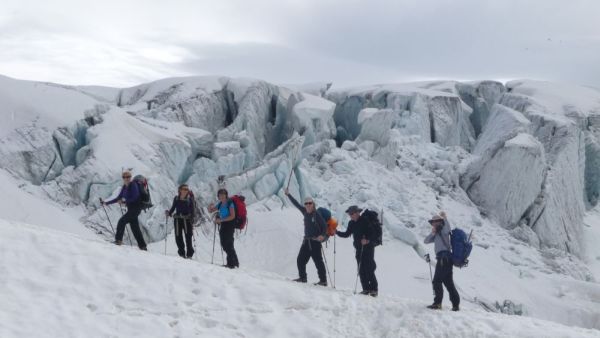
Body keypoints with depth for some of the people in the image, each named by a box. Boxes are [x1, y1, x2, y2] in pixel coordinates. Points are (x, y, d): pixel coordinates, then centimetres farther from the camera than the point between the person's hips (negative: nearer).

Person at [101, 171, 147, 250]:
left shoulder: (133, 185, -12)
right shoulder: (124, 187, 11)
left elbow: (135, 198, -20)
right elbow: (119, 198, 18)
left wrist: (124, 202, -21)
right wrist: (107, 203, 15)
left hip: (136, 208, -8)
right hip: (131, 209, 8)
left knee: (122, 221, -12)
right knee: (135, 228, 7)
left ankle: (118, 240, -5)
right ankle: (142, 246, 11)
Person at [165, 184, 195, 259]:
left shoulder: (190, 199, 1)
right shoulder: (176, 199, 8)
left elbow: (192, 211, -2)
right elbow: (173, 207, 16)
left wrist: (192, 221, -11)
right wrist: (169, 213, -4)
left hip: (187, 220, -3)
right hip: (177, 220, 3)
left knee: (188, 237, -6)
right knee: (178, 237, 3)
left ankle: (189, 254, 3)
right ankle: (181, 253, 15)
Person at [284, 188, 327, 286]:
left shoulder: (316, 215, -11)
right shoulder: (305, 212, 7)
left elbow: (325, 226, -12)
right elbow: (296, 204, 17)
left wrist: (322, 235, -28)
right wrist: (288, 195, 23)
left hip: (315, 241, -7)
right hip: (306, 241, 7)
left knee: (318, 261, -7)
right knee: (300, 260, 7)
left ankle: (323, 281, -3)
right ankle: (302, 277, 19)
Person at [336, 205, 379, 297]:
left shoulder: (366, 221, -12)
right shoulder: (352, 223, 8)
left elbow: (374, 234, -15)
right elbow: (347, 234, 16)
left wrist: (368, 240, -30)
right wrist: (337, 232, 4)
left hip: (368, 248, -7)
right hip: (359, 249, 7)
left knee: (369, 269, -10)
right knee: (361, 270, 4)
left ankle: (374, 289, -5)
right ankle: (366, 289, 9)